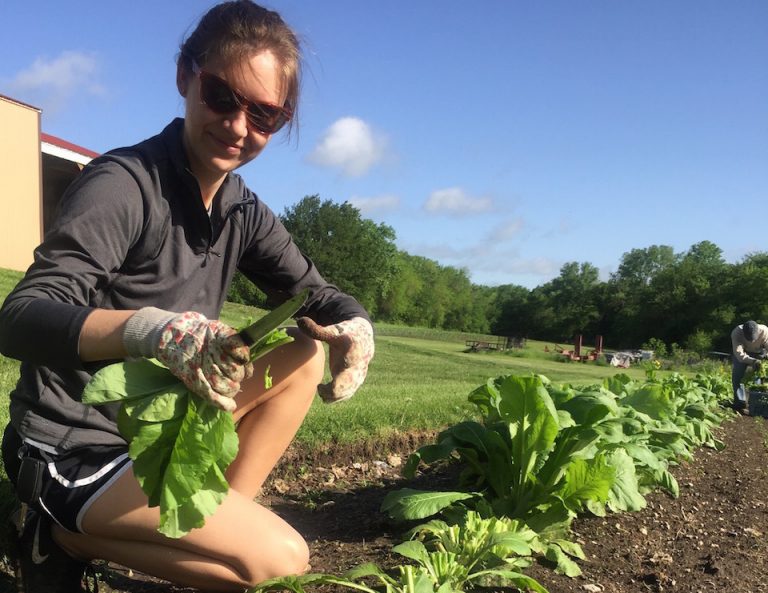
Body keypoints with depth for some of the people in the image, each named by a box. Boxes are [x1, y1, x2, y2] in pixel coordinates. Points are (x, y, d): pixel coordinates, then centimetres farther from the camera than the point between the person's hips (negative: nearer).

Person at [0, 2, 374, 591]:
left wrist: (355, 326, -19)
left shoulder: (243, 210, 3)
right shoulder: (125, 183, -20)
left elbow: (313, 292, 6)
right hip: (72, 452, -7)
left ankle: (224, 516, 1)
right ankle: (65, 537, -2)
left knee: (305, 359, 0)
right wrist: (145, 328, -50)